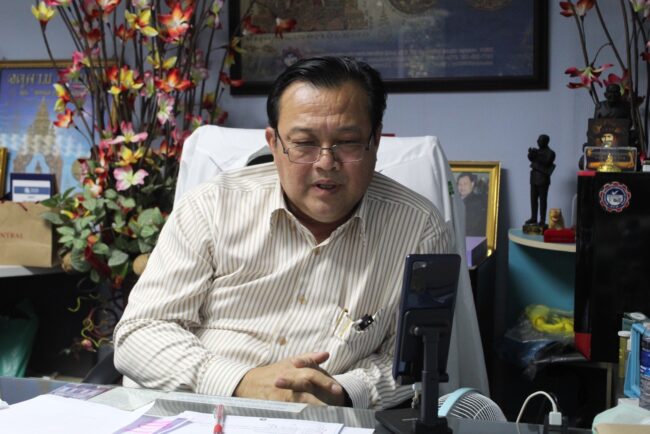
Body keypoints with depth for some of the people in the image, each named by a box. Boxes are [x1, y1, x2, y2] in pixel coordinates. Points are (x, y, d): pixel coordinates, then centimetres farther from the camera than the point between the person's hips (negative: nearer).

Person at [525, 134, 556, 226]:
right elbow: (531, 159, 8)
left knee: (542, 200, -7)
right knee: (533, 199, 5)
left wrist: (538, 156, -23)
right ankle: (533, 218, 11)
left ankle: (542, 220, -8)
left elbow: (547, 162, -16)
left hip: (543, 178, -6)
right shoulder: (538, 151, 17)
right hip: (534, 177, 6)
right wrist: (531, 153, -12)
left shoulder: (550, 153, -2)